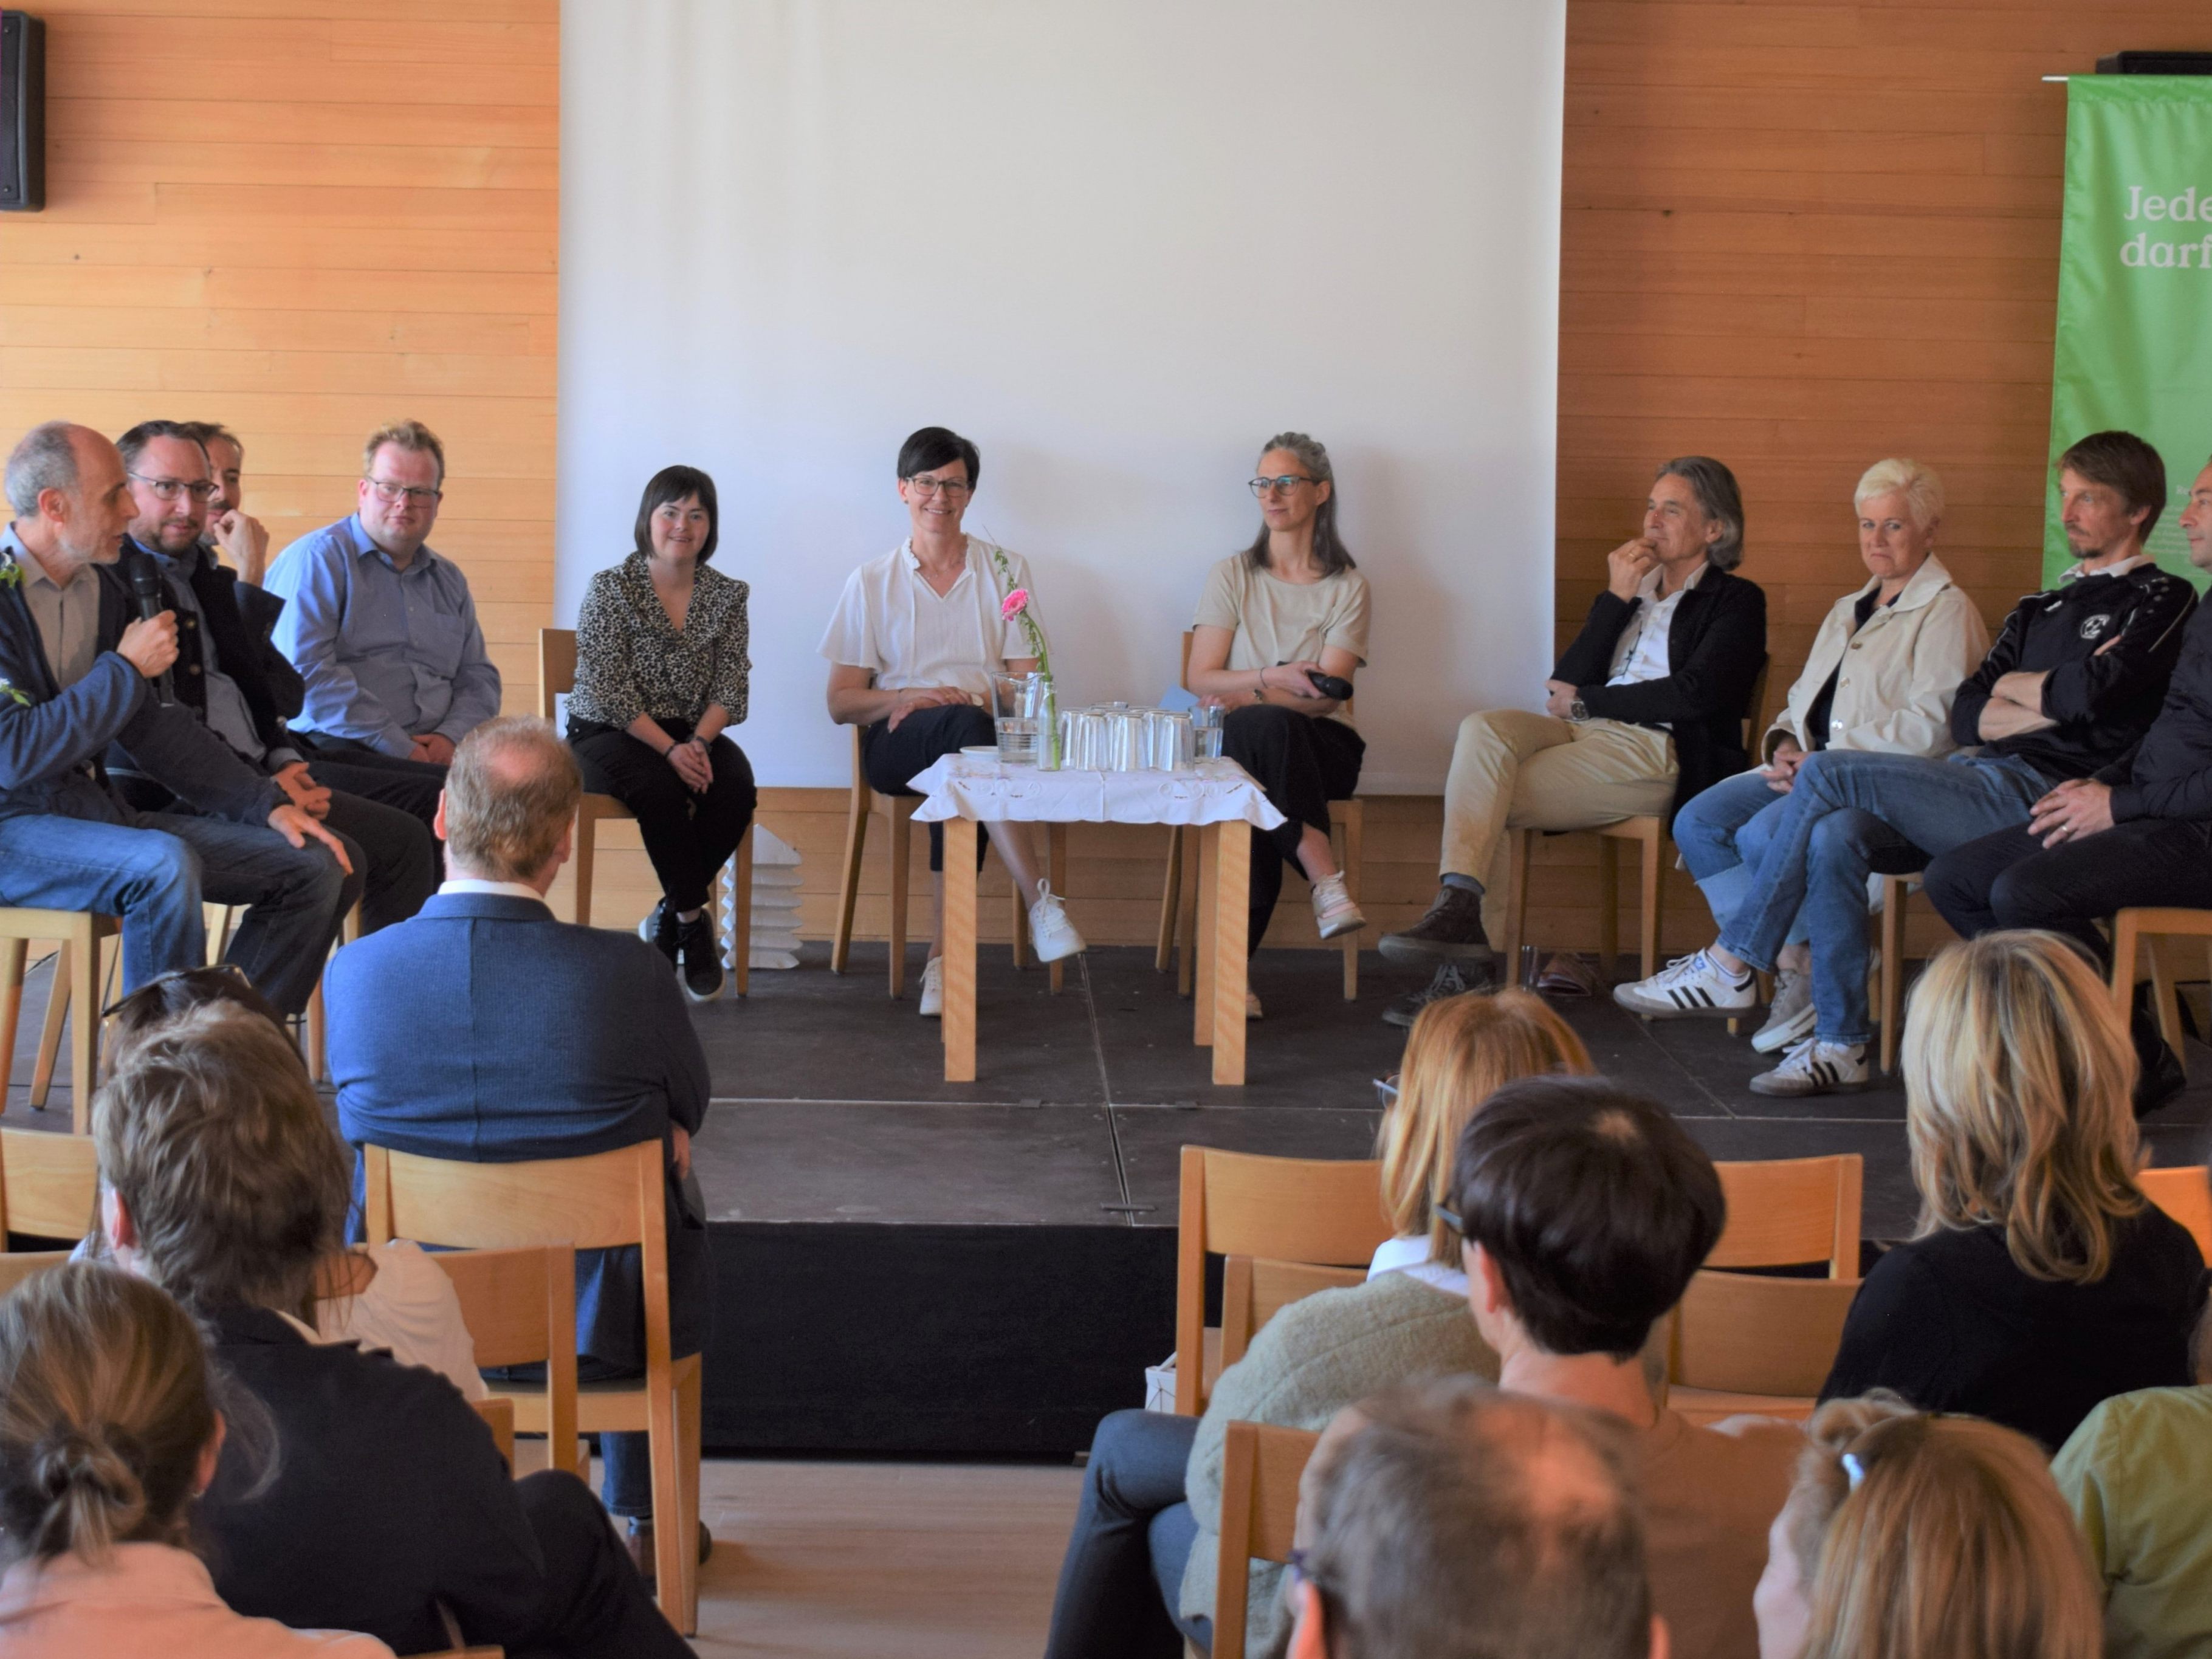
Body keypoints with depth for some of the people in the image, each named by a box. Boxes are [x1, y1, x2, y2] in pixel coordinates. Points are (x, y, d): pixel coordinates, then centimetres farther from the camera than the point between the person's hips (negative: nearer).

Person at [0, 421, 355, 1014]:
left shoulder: (93, 591, 12)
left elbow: (153, 725, 17)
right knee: (166, 866, -37)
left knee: (315, 865, -3)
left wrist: (268, 804, 7)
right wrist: (126, 668, -16)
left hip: (95, 810, 8)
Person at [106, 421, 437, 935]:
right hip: (165, 799, -9)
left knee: (406, 841, 3)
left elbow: (277, 693, 25)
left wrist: (283, 761, 4)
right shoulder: (103, 579, -9)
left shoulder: (209, 578, 20)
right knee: (332, 859, -27)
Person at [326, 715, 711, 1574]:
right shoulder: (627, 972, -24)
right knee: (673, 1216, 32)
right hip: (595, 1322, -2)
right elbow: (689, 1105, -4)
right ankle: (648, 1517, 42)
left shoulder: (355, 970, -17)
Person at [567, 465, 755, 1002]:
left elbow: (729, 686, 1)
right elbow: (610, 691, -12)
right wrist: (670, 749, -22)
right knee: (661, 788, -35)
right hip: (607, 734, -4)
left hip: (692, 736, 4)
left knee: (736, 787, -28)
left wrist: (700, 742, -19)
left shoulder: (727, 596, 7)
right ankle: (692, 920, -18)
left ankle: (669, 918, -12)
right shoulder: (610, 589, -4)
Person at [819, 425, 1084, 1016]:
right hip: (894, 745, -1)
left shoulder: (1005, 570, 14)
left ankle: (945, 954, -40)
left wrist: (966, 698, -12)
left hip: (979, 735, 1)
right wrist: (911, 697, -11)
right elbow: (841, 703, 8)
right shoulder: (871, 583, 13)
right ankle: (1040, 901, -47)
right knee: (966, 726, -37)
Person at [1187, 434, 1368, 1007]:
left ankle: (1233, 960, -41)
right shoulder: (1232, 575, 12)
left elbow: (1324, 696, -3)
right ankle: (1328, 884, -44)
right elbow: (1200, 681, 3)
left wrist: (1242, 695, -14)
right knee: (1263, 727, -39)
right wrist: (1273, 678, -14)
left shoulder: (1348, 588, 8)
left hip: (1320, 746, -1)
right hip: (1242, 742, 1)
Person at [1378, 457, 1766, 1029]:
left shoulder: (1735, 602, 9)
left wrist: (1584, 702, -2)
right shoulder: (1634, 586, 26)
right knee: (1483, 729, -25)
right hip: (1585, 732, 6)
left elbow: (1693, 693, -8)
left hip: (1655, 753, -6)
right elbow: (1566, 684, 12)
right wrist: (1616, 598, 3)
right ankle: (1459, 908, -34)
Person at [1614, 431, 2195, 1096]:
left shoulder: (2161, 601, 3)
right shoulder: (2041, 609, 27)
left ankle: (1728, 966, -10)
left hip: (2041, 795, -7)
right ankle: (1841, 1045, -19)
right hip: (1982, 783, 7)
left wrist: (2014, 687, 4)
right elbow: (1964, 715, 15)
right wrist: (2049, 702, -3)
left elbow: (2090, 693, -16)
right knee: (1834, 837, -21)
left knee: (1827, 773, -18)